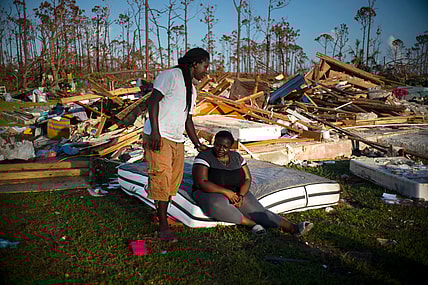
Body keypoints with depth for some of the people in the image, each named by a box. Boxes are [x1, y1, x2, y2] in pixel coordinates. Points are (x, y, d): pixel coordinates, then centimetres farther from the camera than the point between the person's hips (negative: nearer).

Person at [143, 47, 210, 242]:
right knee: (161, 179, -9)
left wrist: (197, 144, 24)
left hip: (177, 140, 9)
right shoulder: (171, 75, -5)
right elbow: (152, 101, -13)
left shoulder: (191, 89, 23)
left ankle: (163, 216, 22)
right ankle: (163, 227, -1)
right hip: (158, 138, -9)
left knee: (173, 181, 8)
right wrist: (155, 131, -22)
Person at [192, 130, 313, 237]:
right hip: (211, 194, -4)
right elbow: (201, 183, -18)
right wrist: (226, 192, -24)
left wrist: (241, 195, -15)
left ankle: (293, 228, -31)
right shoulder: (204, 157, -9)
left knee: (257, 210, -19)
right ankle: (252, 224, -28)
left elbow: (247, 179, 5)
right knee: (217, 205, -40)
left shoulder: (237, 157, 7)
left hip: (236, 193, 4)